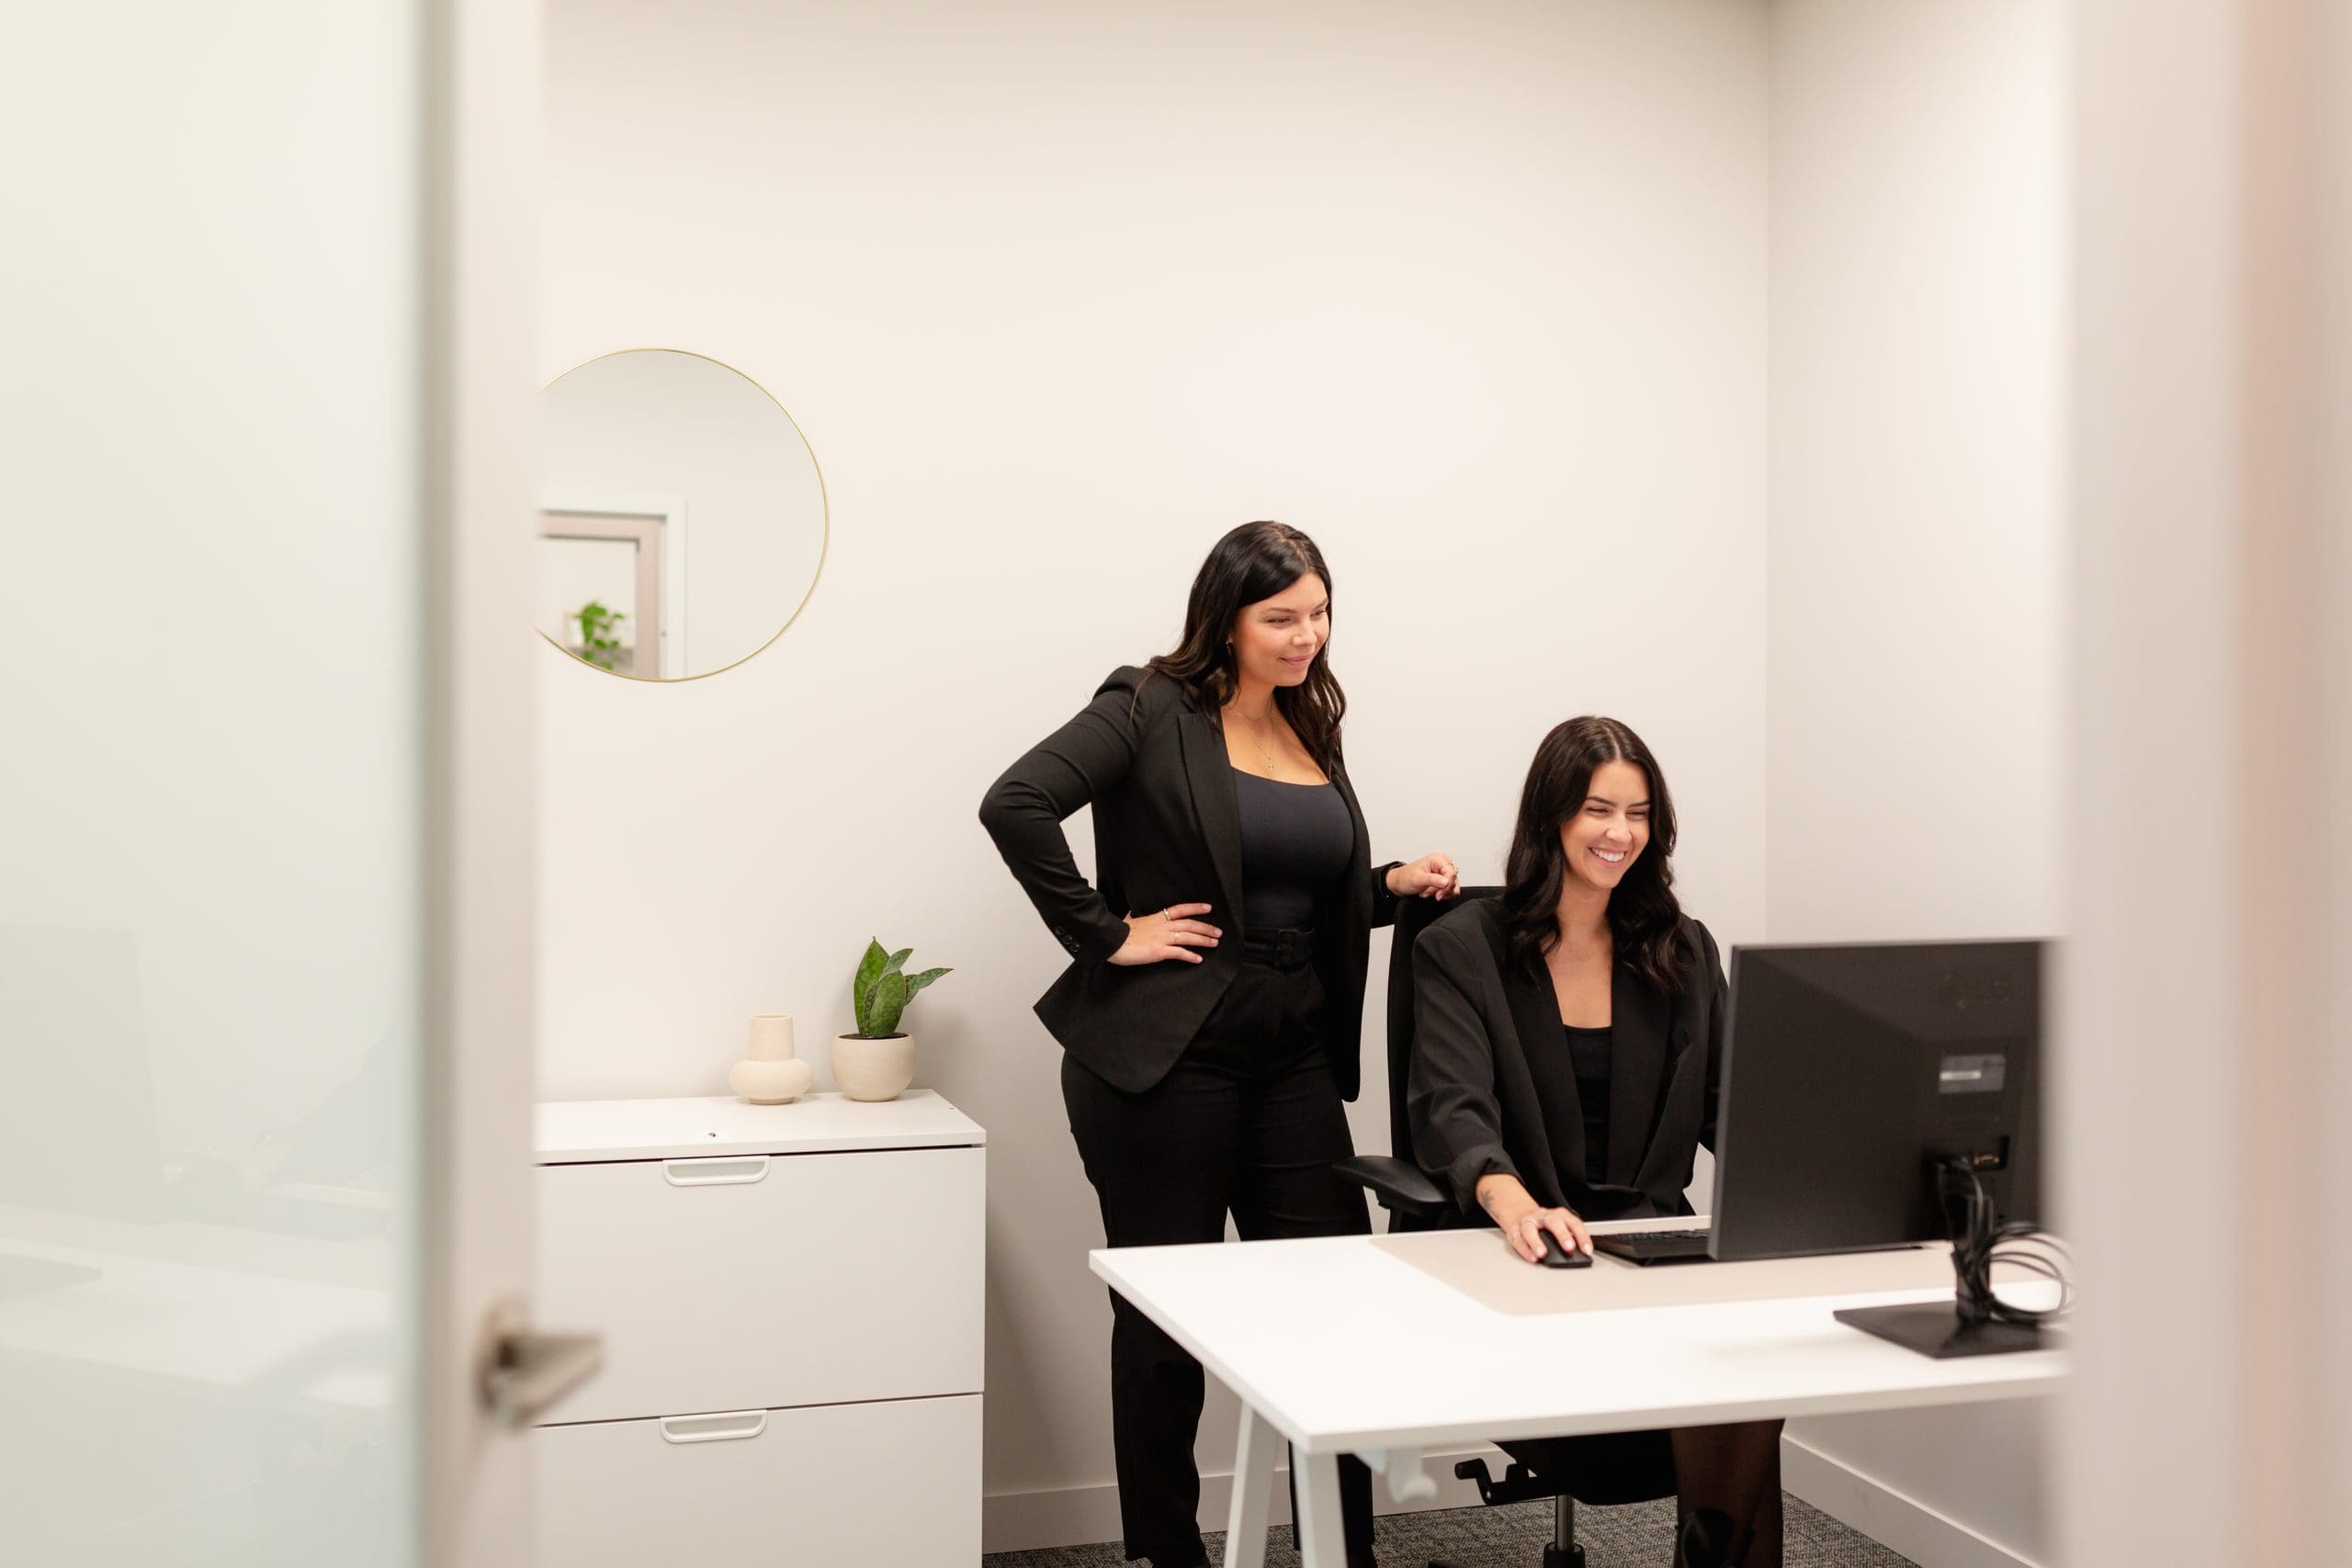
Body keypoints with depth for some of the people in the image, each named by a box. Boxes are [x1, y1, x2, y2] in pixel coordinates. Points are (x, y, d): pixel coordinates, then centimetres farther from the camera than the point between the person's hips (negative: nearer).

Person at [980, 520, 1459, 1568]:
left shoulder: (1312, 732, 15)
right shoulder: (1152, 711, -6)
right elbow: (1016, 805, -20)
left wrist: (1392, 886, 4)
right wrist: (1105, 934, -17)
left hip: (1295, 1058, 6)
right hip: (1165, 1054, -6)